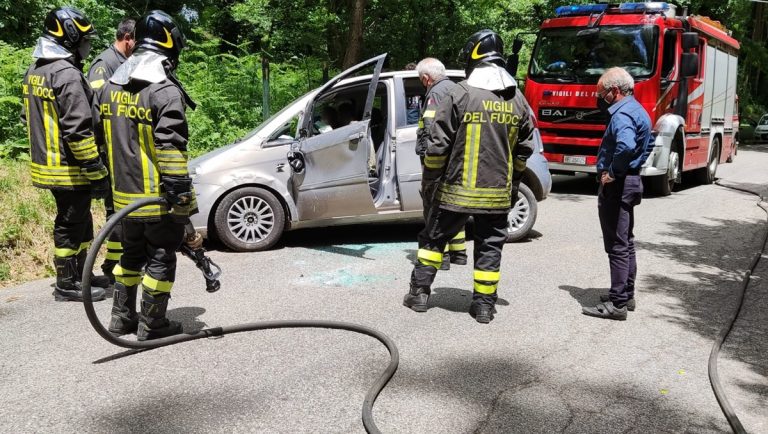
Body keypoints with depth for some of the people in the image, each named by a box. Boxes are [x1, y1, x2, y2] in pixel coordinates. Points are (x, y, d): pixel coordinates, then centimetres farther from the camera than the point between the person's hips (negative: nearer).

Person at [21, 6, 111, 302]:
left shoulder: (34, 72, 12)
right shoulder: (68, 75, -20)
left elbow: (29, 118, 19)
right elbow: (78, 130, -24)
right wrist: (97, 172, -20)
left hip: (48, 164, 9)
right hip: (69, 168, -9)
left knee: (80, 221, 19)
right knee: (70, 225, 2)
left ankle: (79, 274, 31)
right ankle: (66, 285, 13)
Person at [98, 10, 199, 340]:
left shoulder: (110, 86, 10)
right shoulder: (165, 90, -16)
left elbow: (107, 139, 17)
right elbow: (171, 150, -22)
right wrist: (183, 195, -20)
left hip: (125, 194, 8)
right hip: (159, 197, -7)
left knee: (132, 253, 20)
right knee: (160, 258, 5)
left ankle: (122, 317, 29)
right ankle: (152, 325, 13)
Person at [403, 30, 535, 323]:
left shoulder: (460, 95, -11)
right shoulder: (517, 100, 5)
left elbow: (438, 143, -11)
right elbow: (524, 148, 12)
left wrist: (430, 176, 3)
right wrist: (514, 181, 24)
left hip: (457, 189, -3)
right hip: (498, 191, 4)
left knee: (434, 238, 13)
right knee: (490, 247, 11)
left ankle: (419, 293, 19)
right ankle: (484, 305, 16)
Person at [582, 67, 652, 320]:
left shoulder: (622, 114, -18)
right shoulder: (638, 110, 15)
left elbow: (626, 146, -37)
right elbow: (647, 146, 29)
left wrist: (612, 172, -24)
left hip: (616, 185, -11)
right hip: (631, 181, 11)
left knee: (617, 245, -6)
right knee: (626, 242, 17)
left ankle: (617, 304, -1)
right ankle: (626, 295, 28)